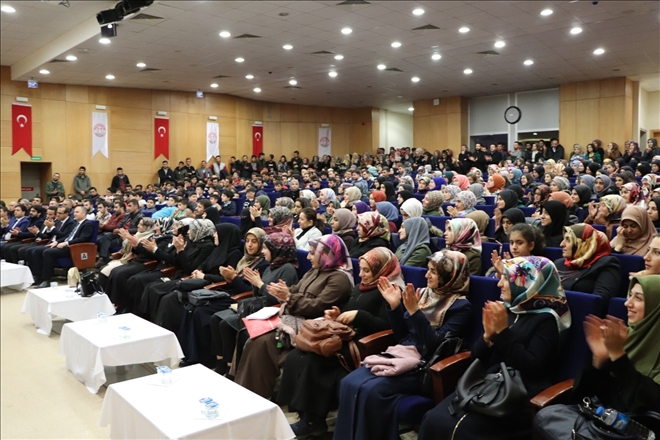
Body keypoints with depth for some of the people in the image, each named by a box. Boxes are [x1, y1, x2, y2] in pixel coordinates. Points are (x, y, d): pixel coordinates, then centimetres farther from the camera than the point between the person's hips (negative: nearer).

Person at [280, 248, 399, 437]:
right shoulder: (360, 288, 20)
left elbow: (387, 325, -18)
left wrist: (359, 315, -20)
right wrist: (337, 316, 5)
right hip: (346, 337, 9)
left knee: (313, 360, -25)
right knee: (296, 357, -10)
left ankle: (312, 419, -12)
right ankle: (306, 413, -9)